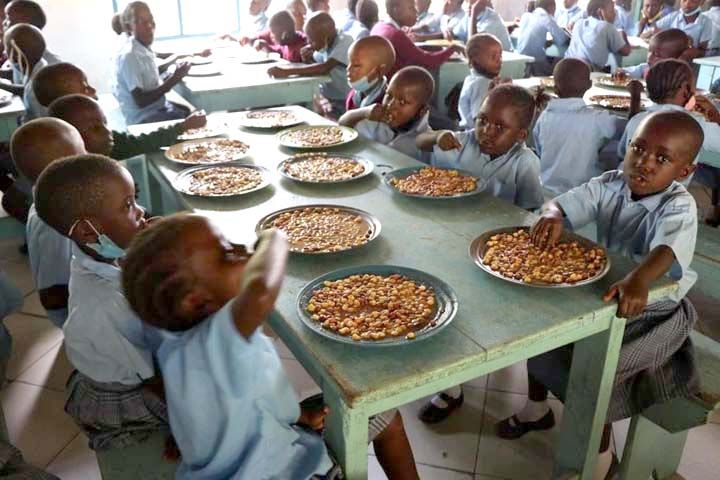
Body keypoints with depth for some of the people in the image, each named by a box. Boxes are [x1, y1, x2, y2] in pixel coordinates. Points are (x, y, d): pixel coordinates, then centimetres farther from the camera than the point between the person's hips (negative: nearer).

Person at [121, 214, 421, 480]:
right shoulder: (206, 345, -35)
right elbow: (261, 291, -57)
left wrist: (299, 414, -8)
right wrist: (273, 242, -36)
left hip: (276, 447, 9)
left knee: (384, 414, 16)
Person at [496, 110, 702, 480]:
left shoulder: (679, 209, -22)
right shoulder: (611, 184, -6)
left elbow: (668, 249, -41)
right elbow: (565, 203, -10)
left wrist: (638, 280, -62)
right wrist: (552, 216, -36)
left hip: (653, 309, -6)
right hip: (604, 289, 6)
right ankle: (537, 408, 28)